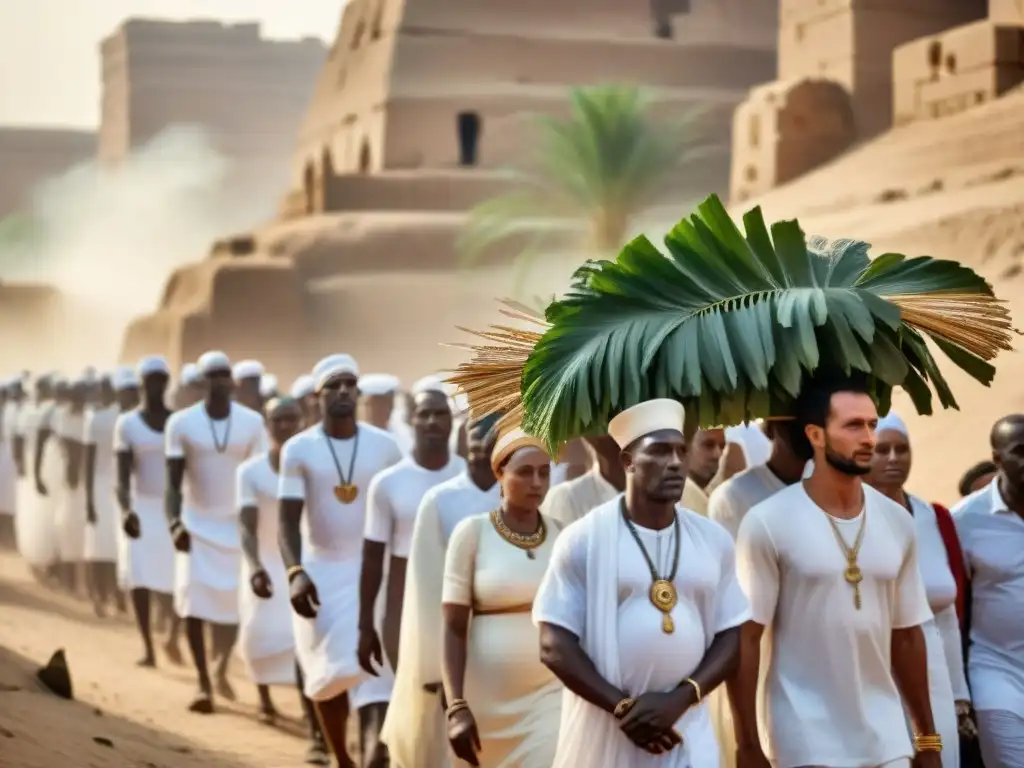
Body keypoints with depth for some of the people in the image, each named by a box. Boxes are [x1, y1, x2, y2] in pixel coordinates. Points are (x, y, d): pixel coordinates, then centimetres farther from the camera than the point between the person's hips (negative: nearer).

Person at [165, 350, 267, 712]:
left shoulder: (252, 423, -4)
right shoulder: (181, 423, -7)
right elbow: (174, 480, -7)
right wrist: (175, 523, -20)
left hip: (239, 525, 1)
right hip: (197, 524, -1)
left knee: (234, 603, 7)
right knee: (193, 603, -8)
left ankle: (221, 669, 32)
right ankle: (203, 684, -2)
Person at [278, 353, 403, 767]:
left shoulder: (384, 445, -1)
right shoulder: (299, 449, -5)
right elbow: (289, 518, -7)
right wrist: (296, 572, -22)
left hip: (374, 570, 0)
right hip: (322, 572, 0)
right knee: (329, 673, 6)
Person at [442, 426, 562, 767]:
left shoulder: (561, 534, 6)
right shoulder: (472, 532, -3)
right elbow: (453, 628, -5)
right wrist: (456, 706, -13)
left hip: (552, 694, 2)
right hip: (490, 698, -1)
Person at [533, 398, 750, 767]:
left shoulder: (713, 540, 6)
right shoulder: (584, 538, -4)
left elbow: (731, 635, 6)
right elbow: (555, 645, -7)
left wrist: (682, 697, -10)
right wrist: (622, 707, -15)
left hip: (686, 732, 2)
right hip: (603, 728, -2)